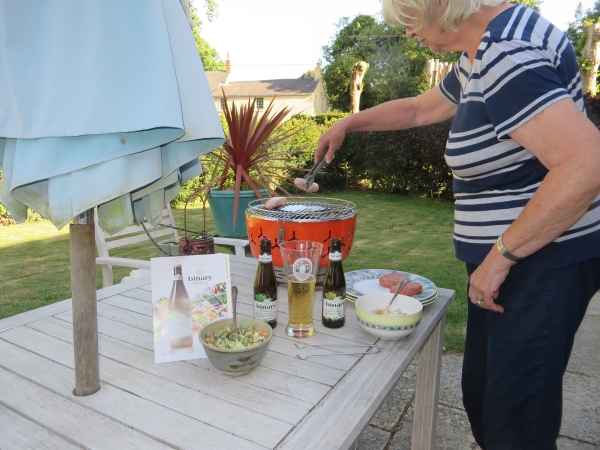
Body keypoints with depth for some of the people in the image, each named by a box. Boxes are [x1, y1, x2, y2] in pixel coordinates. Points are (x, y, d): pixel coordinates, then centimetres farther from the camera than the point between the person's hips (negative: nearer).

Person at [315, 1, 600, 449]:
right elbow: (419, 109, 26)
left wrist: (501, 256, -23)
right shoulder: (480, 55, 12)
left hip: (543, 261, -10)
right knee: (481, 398, 19)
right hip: (513, 260, 10)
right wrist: (348, 123, 28)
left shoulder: (507, 57, -21)